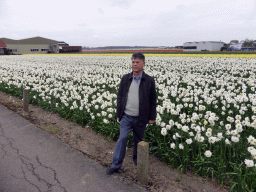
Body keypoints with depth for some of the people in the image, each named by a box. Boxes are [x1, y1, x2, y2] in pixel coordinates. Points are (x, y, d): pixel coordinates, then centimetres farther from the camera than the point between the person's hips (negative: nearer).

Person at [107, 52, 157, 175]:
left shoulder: (149, 81, -2)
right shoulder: (125, 78, 3)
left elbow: (153, 100, 2)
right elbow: (120, 97, 7)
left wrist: (152, 117, 1)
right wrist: (118, 114, 5)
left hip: (140, 118, 0)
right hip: (126, 116, 1)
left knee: (138, 140, 14)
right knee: (122, 139, -3)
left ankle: (137, 160, 37)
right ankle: (115, 165, 8)